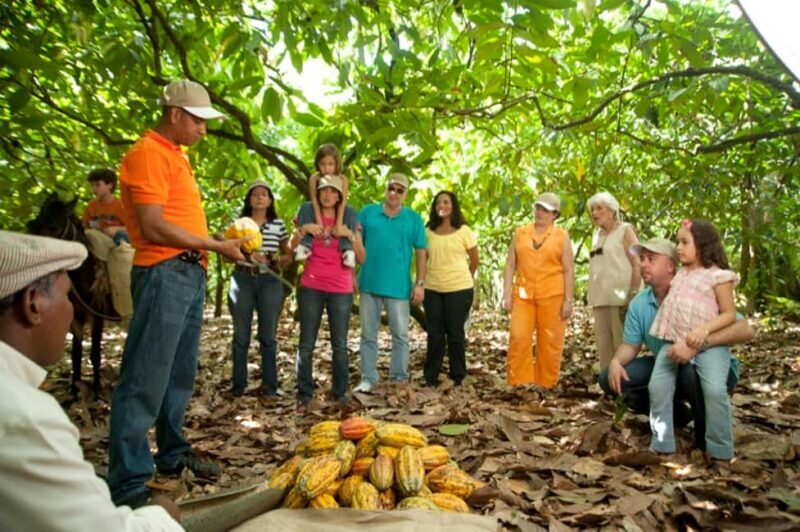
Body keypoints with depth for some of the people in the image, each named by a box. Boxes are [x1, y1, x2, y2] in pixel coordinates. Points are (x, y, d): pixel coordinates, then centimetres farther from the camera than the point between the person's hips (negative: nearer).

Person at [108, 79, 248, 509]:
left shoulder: (175, 155, 20)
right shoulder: (148, 153, -10)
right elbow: (153, 227, -18)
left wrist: (225, 241, 7)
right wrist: (217, 246, -13)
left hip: (190, 273, 10)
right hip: (164, 274, -10)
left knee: (179, 376, 16)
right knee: (145, 381, -6)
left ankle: (172, 455, 29)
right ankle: (128, 486, 2)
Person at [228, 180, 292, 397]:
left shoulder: (278, 224, 8)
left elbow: (288, 255, 13)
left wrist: (275, 260, -8)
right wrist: (246, 255, -11)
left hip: (269, 282, 0)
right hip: (242, 280, 0)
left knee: (268, 335, 3)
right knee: (241, 335, 4)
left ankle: (270, 385, 10)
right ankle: (238, 385, 13)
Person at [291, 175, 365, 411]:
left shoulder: (349, 218, 9)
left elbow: (362, 258, 5)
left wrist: (350, 235, -10)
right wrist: (302, 229, -9)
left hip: (341, 289, 0)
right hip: (311, 287, 0)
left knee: (340, 345, 0)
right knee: (306, 344, -2)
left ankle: (340, 395, 9)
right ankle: (305, 396, 4)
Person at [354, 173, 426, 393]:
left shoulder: (414, 219, 3)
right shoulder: (367, 213, 4)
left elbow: (420, 253, 2)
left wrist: (420, 283, -4)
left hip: (399, 287, -1)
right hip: (369, 284, 1)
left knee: (400, 335, 7)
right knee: (368, 334, 8)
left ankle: (399, 378, 18)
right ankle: (368, 378, 18)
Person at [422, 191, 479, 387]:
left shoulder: (464, 231, -1)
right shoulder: (428, 232, 6)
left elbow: (475, 260, 7)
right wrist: (423, 280, 11)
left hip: (459, 290, -2)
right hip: (432, 290, 2)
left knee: (455, 334, 5)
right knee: (435, 335, 6)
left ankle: (457, 378, 18)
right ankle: (431, 379, 16)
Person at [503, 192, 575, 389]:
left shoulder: (562, 236, 6)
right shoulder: (520, 233, 12)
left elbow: (569, 270, 3)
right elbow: (510, 264, 10)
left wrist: (568, 300, -4)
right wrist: (507, 294, 1)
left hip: (552, 296, -1)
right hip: (523, 295, 2)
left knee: (550, 342, 2)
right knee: (518, 337, -6)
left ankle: (546, 386, 13)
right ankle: (518, 383, 2)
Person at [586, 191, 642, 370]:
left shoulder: (625, 230, 1)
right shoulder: (597, 235, 18)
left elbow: (638, 264, -7)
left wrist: (633, 295, -14)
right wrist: (592, 296, 13)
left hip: (620, 297, -6)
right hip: (600, 299, 6)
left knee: (622, 344, -6)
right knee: (603, 345, 6)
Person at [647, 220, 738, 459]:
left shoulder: (718, 275, -3)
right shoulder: (680, 274, 18)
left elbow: (729, 314, -6)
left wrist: (705, 329, -20)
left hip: (708, 343, -6)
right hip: (674, 342, 6)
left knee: (714, 390, -22)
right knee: (657, 386, -7)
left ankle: (720, 450, -4)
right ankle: (661, 445, 3)